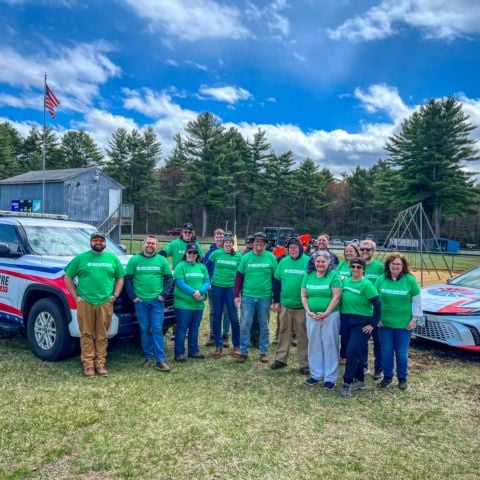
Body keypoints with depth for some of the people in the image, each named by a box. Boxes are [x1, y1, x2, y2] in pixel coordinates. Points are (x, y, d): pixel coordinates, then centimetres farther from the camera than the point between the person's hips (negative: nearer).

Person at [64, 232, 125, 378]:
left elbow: (120, 278, 17)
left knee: (102, 336, 5)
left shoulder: (113, 258, 12)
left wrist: (115, 295, 5)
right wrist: (75, 296, -1)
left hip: (105, 303, 2)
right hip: (85, 303, -1)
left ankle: (100, 364, 14)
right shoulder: (80, 258, 6)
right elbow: (68, 277, 7)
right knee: (87, 335, 2)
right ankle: (88, 365, 9)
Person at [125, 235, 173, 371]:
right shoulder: (134, 260, 4)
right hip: (140, 301, 1)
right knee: (144, 330, 6)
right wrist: (132, 296, -4)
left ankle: (160, 360, -2)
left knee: (157, 329, -3)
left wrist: (164, 294, -3)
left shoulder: (162, 260, 6)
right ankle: (148, 357, 17)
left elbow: (169, 278, 7)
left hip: (157, 301, 0)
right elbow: (127, 279, 4)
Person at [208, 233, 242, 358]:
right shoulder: (216, 253, -1)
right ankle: (218, 346, 17)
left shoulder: (238, 256, 0)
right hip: (216, 288, 1)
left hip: (231, 288, 0)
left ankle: (236, 346, 13)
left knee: (234, 318, -2)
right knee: (217, 318, 6)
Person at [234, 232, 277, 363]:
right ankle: (243, 352, 13)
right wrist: (236, 295, -1)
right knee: (245, 325, 1)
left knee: (264, 326, 11)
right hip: (247, 296, 1)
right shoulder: (246, 257, 2)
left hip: (265, 297, 0)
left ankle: (264, 352, 23)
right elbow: (239, 277, 5)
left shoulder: (271, 257, -1)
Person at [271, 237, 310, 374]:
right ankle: (280, 358, 24)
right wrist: (276, 301, 5)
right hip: (285, 304, 3)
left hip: (302, 306, -3)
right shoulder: (283, 261, 3)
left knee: (303, 335, 5)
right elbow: (277, 282, 8)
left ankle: (304, 363, 14)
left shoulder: (308, 262, -7)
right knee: (284, 332, 12)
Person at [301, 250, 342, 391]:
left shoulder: (334, 275, -5)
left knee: (329, 346, 2)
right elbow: (303, 295, 7)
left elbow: (336, 297, -10)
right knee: (314, 345, 10)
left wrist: (326, 313, -15)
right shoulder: (308, 276, 7)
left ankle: (330, 378, 12)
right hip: (312, 316, 4)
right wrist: (308, 311, -6)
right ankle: (316, 374, 24)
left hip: (330, 316, -4)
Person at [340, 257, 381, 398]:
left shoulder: (366, 284, -12)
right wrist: (343, 316, 10)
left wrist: (373, 324, -13)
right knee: (356, 352, 14)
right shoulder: (346, 281, 6)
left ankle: (347, 383, -2)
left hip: (362, 323, -6)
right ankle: (359, 380, 27)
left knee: (352, 352, -11)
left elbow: (377, 304, -14)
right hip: (347, 321, 6)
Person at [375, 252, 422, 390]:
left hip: (404, 324, -1)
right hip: (385, 322, 2)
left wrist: (414, 319, -3)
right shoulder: (381, 279, -2)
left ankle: (402, 378, 25)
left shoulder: (410, 280, -7)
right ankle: (387, 376, 25)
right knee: (386, 351, 9)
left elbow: (417, 301, -1)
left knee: (402, 353, 7)